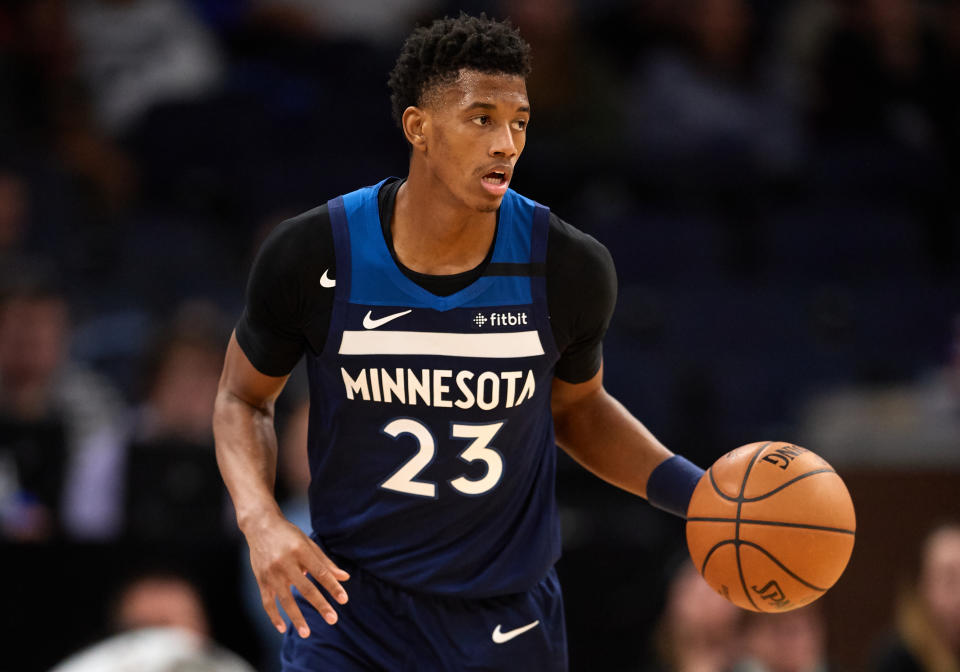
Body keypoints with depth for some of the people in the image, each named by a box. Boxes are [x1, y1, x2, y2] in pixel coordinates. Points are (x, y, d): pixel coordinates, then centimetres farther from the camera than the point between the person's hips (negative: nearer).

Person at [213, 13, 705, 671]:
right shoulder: (312, 257, -13)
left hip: (506, 618, 1)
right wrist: (261, 522, -14)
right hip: (349, 597, -1)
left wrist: (696, 492, -3)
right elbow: (242, 398, 3)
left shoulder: (570, 269, -9)